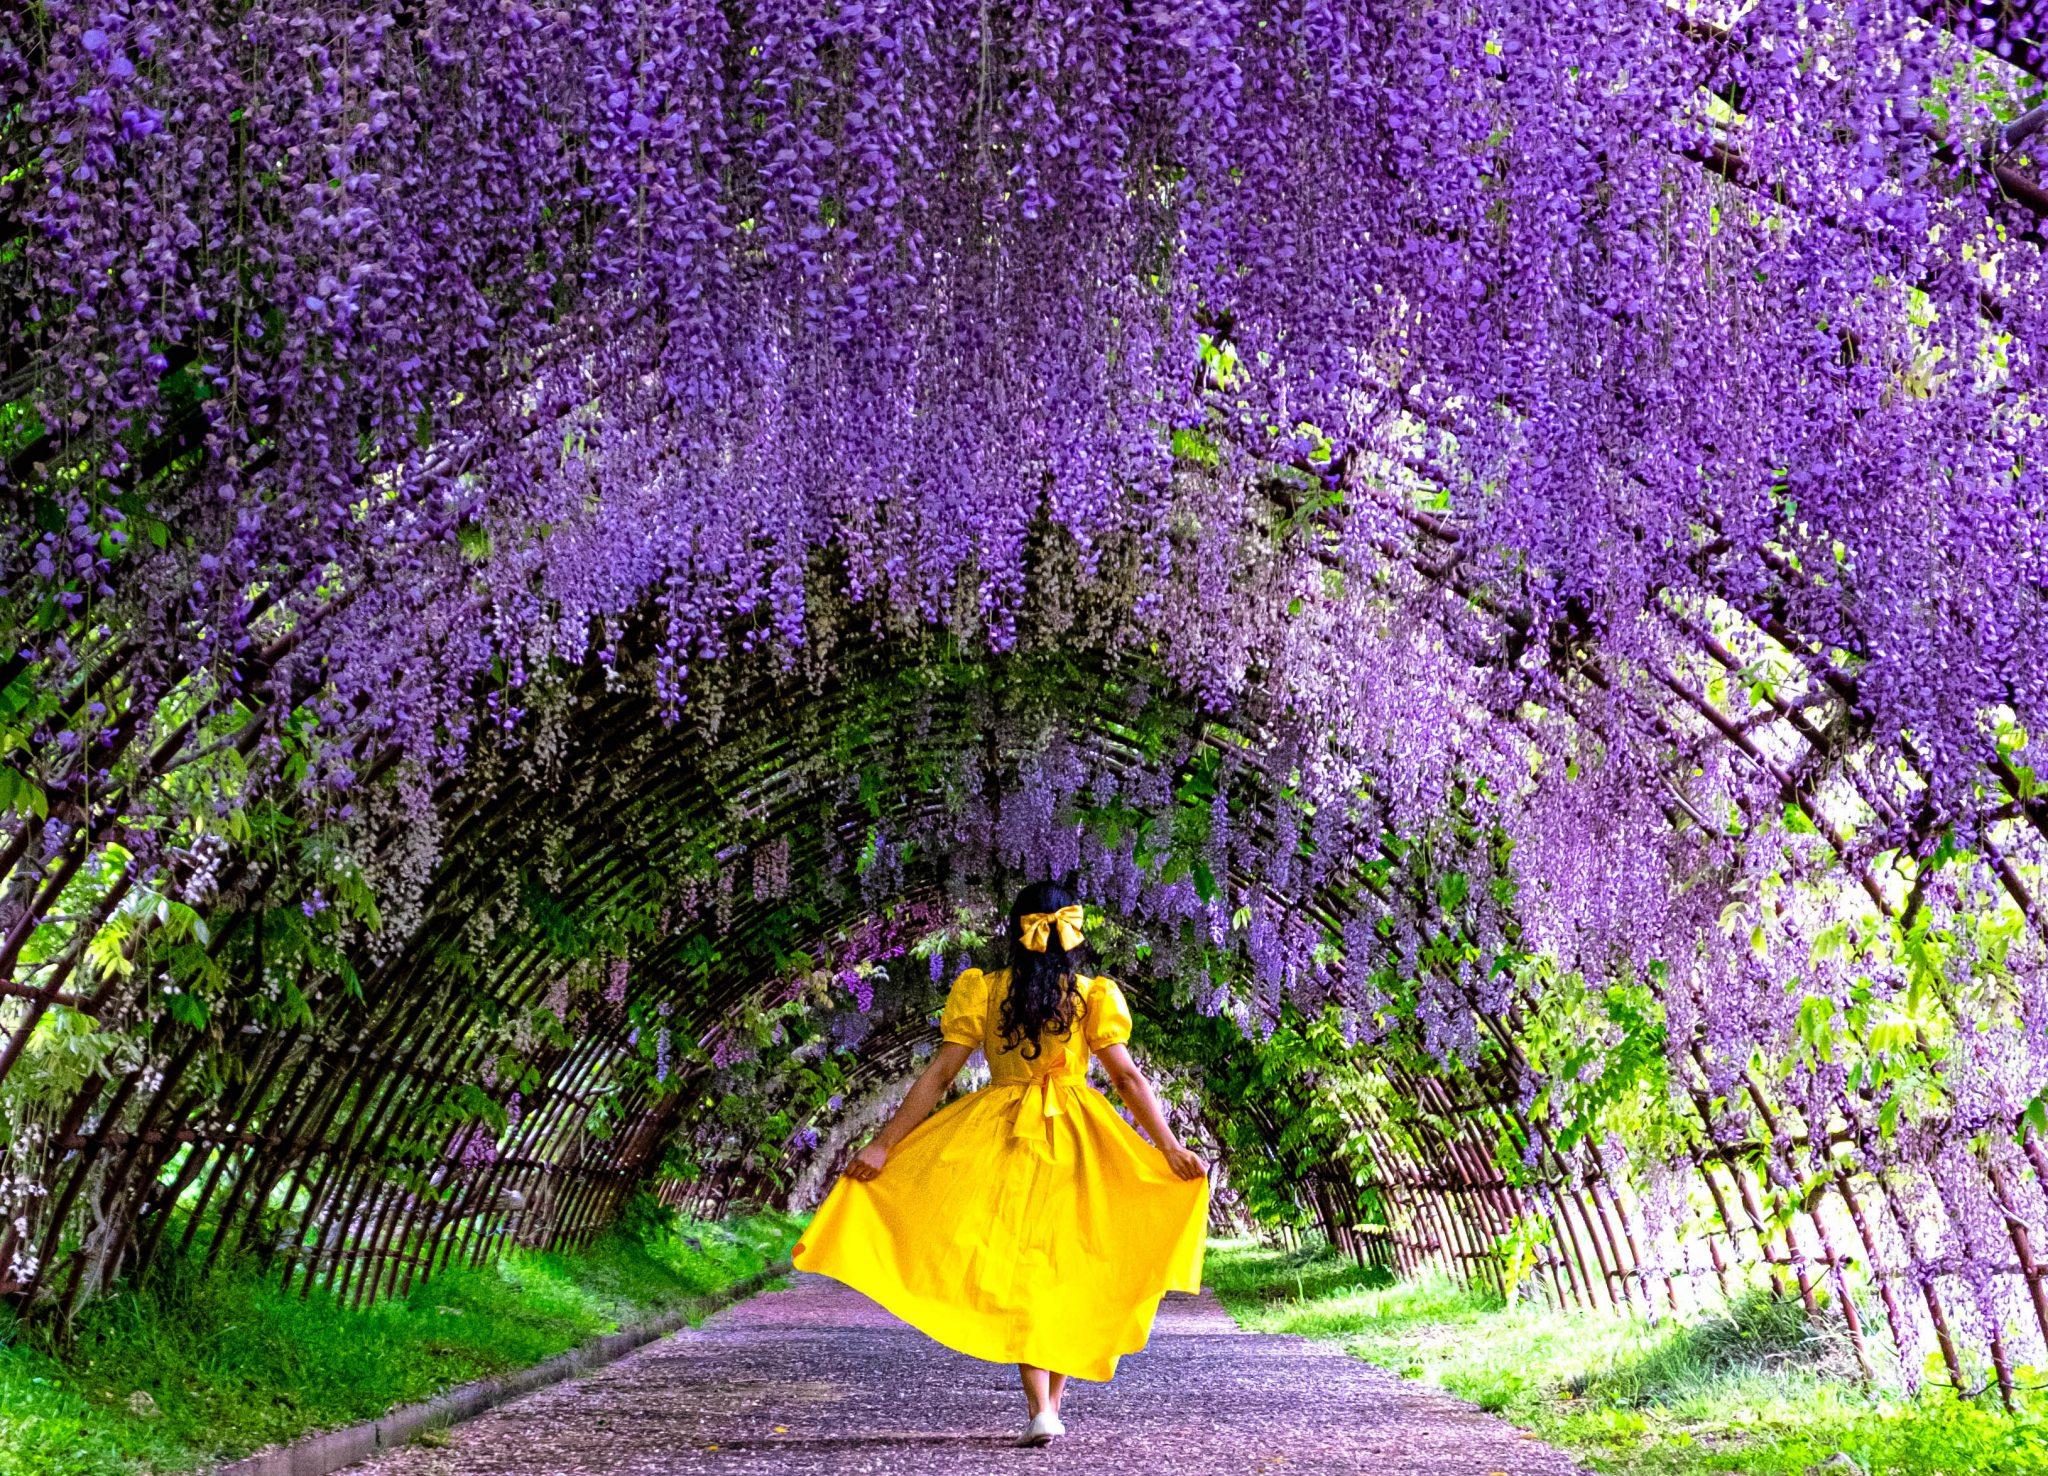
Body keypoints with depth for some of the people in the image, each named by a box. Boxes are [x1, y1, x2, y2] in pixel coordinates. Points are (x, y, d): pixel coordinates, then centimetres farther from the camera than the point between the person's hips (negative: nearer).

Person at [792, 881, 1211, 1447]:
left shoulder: (983, 993, -1)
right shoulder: (1094, 995, -1)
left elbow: (938, 1075, -6)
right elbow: (1127, 1077, -8)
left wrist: (883, 1145, -5)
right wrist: (1169, 1146, -7)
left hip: (1002, 1144, 0)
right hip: (1076, 1144, 0)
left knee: (1018, 1272, 4)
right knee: (1067, 1270, 14)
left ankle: (1040, 1408, -11)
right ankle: (1053, 1403, 17)